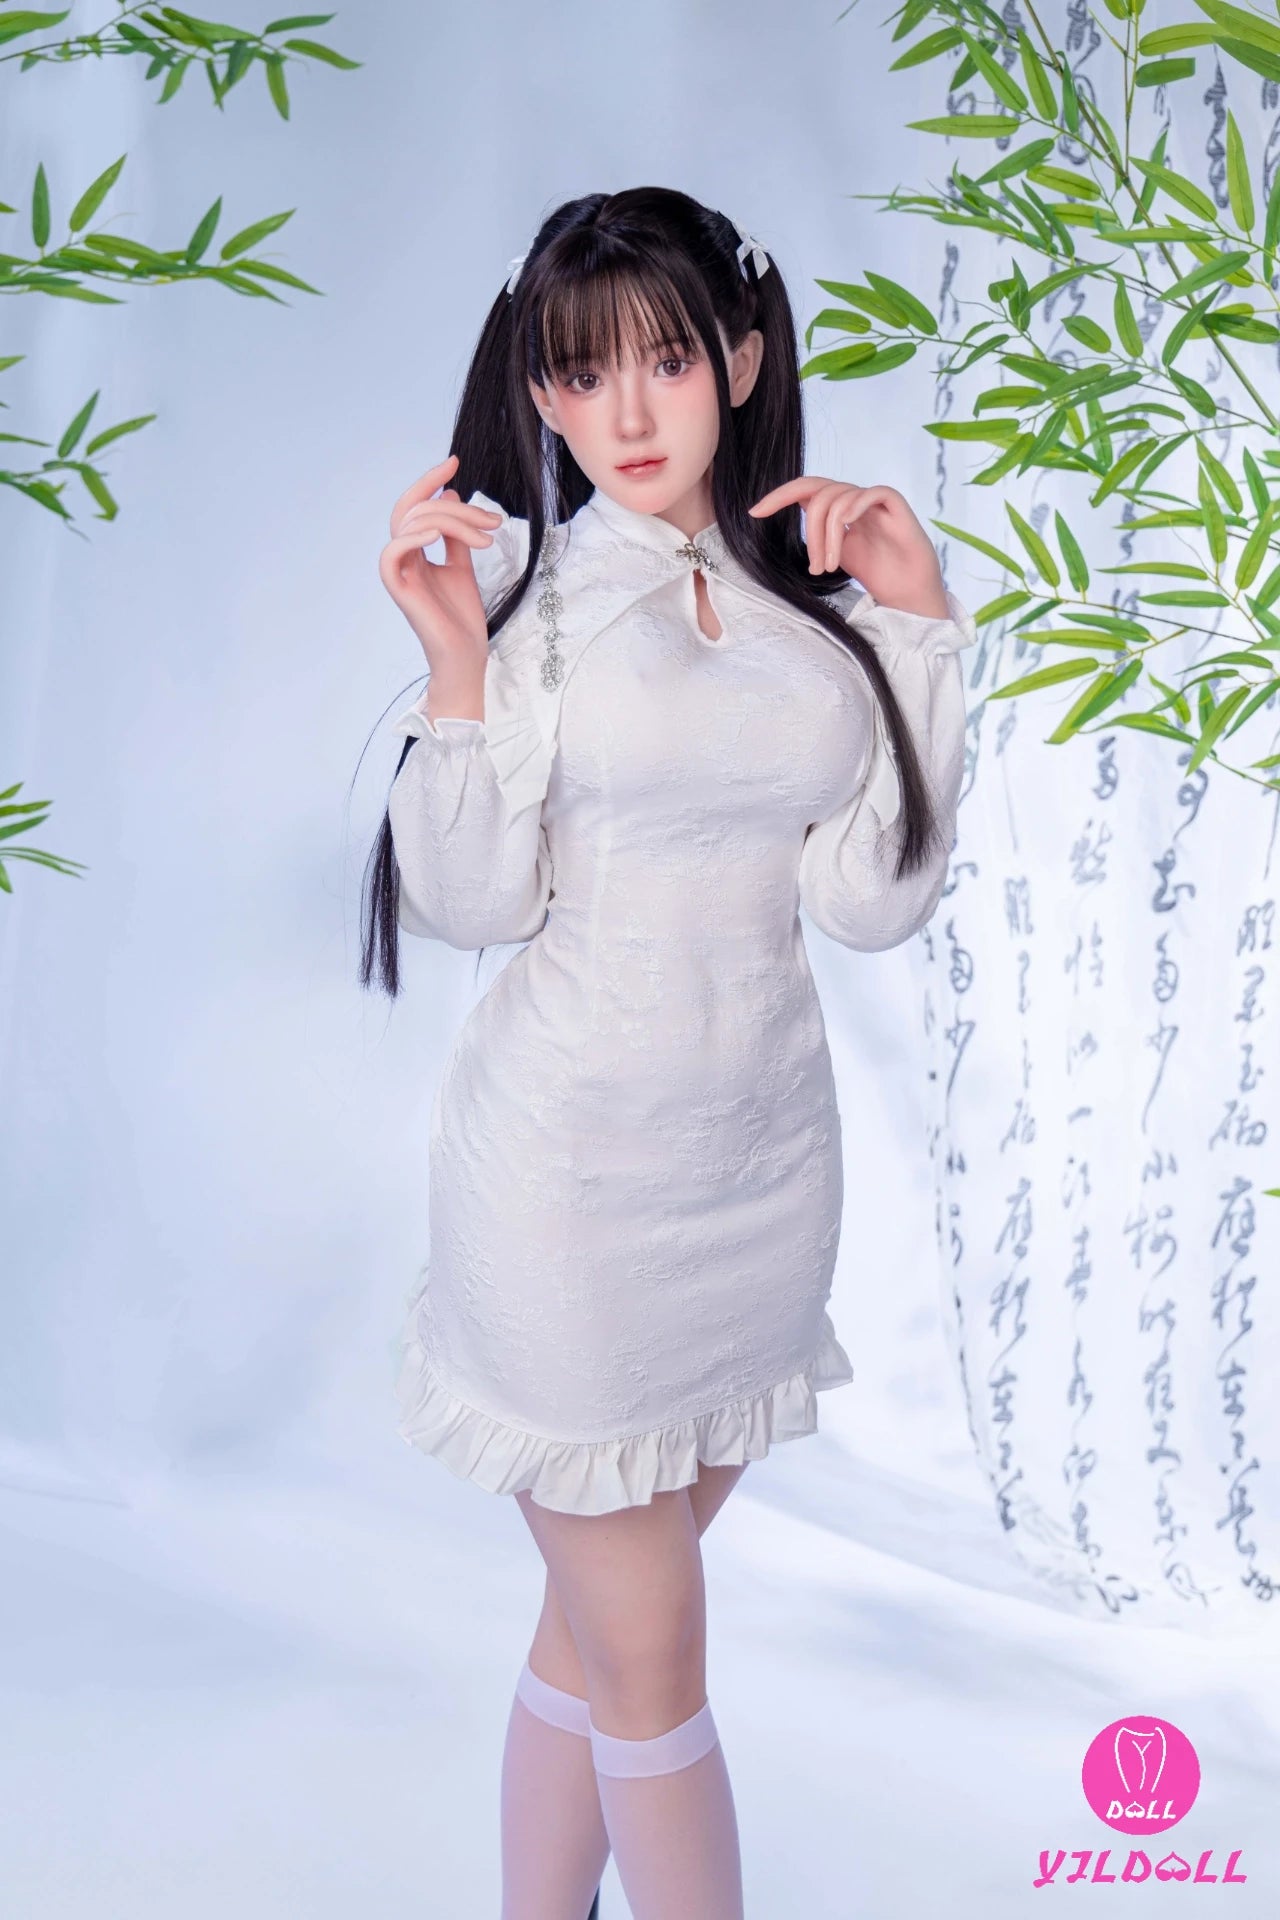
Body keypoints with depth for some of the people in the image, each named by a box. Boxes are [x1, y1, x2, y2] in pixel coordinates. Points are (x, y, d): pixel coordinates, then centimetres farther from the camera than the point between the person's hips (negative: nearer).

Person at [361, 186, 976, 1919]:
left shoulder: (822, 599, 5)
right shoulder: (520, 583, -6)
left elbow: (872, 902, -1)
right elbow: (471, 902, -10)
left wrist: (919, 623, -2)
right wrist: (455, 665, -21)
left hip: (767, 1144, 4)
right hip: (578, 1160, -4)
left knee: (599, 1625, 18)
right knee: (648, 1659, 9)